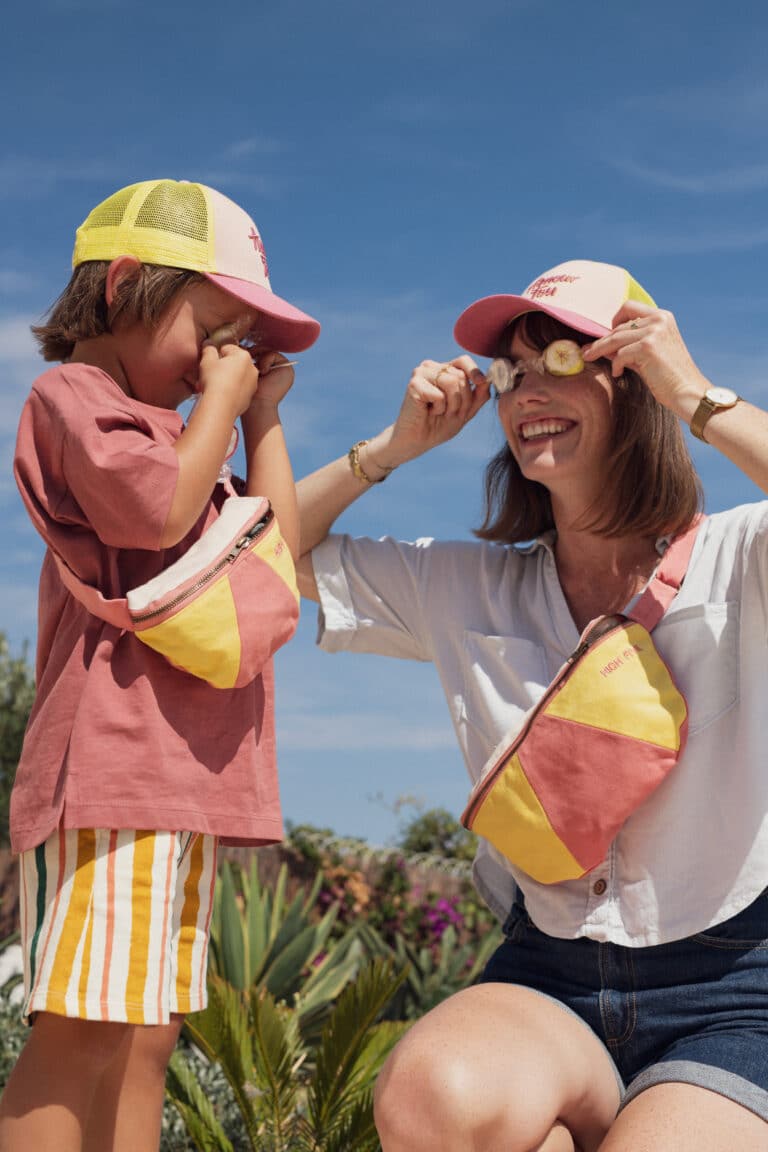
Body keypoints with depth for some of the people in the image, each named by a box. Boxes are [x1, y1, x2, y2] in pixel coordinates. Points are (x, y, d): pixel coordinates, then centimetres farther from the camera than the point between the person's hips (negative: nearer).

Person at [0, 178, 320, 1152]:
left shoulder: (170, 436, 29)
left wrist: (262, 419, 20)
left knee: (146, 1036, 7)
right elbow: (163, 512, -16)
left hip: (183, 777, 10)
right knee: (83, 1032, -13)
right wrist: (222, 401, -2)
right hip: (111, 760, -9)